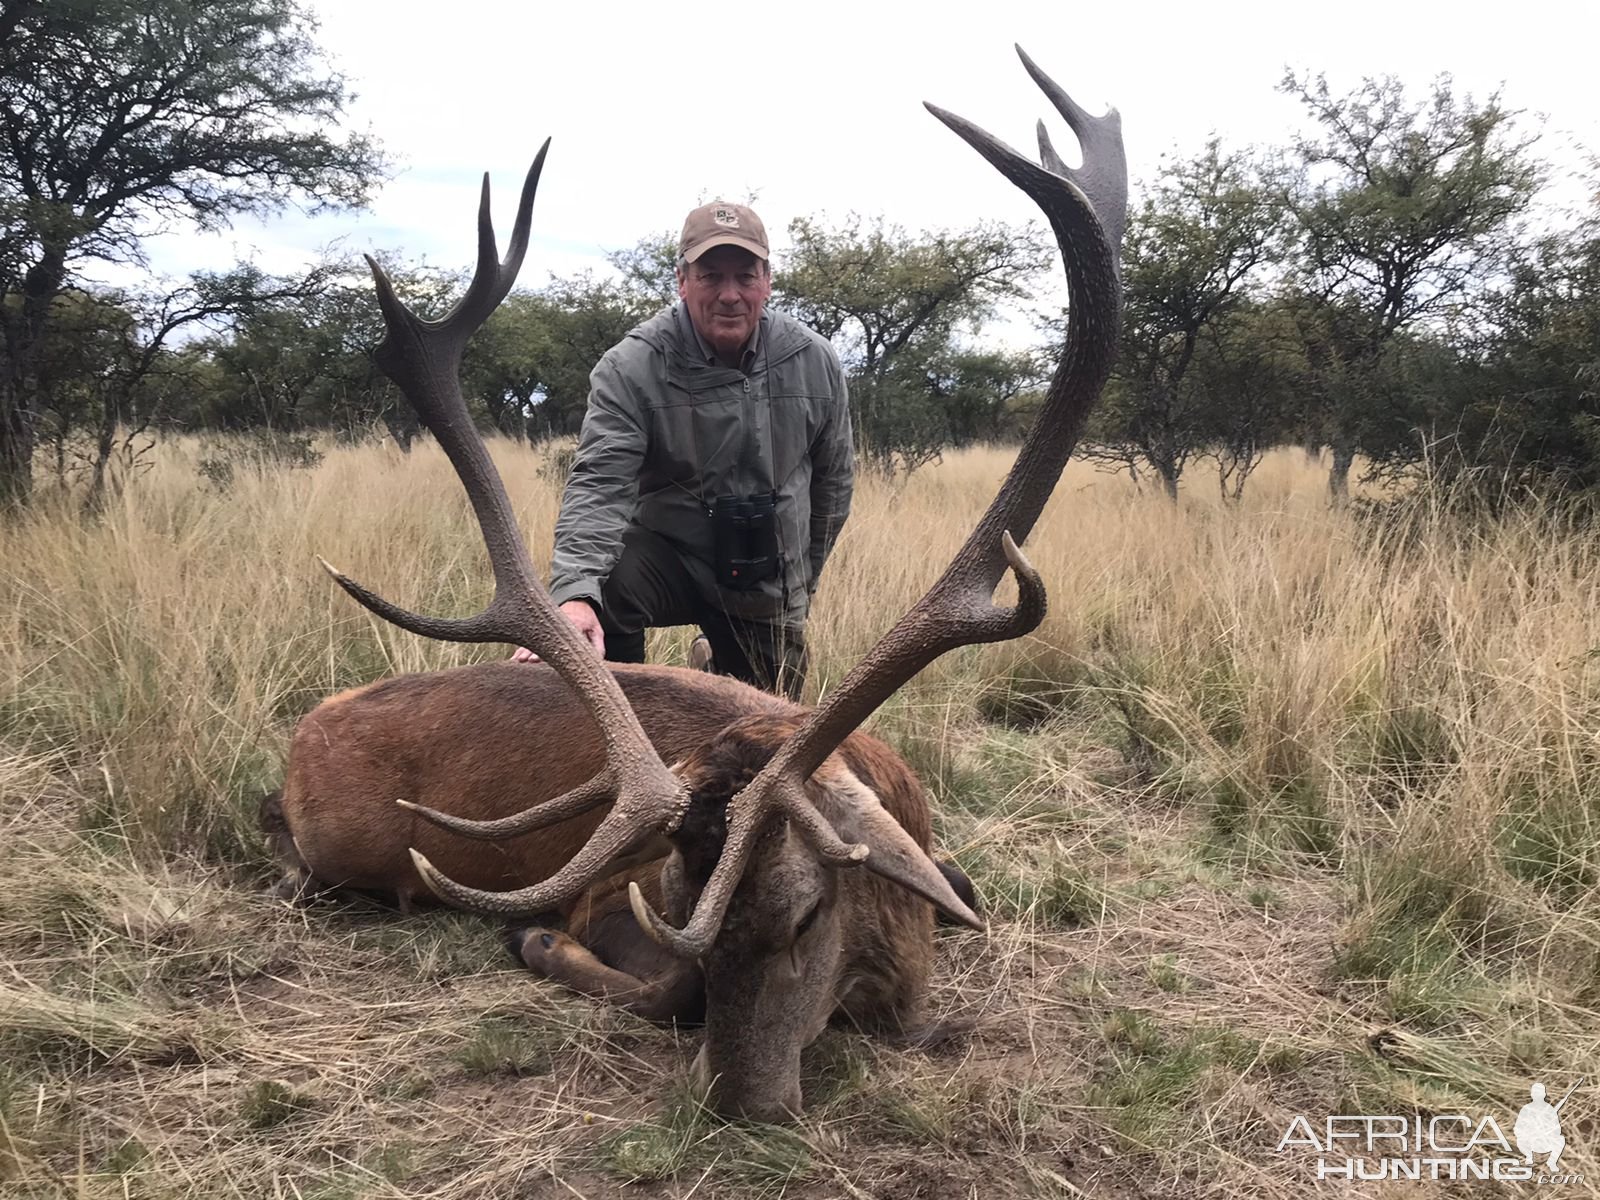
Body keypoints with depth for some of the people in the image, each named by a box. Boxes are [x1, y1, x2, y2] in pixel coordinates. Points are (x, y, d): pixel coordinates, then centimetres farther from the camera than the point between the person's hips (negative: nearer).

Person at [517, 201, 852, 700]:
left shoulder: (815, 363, -5)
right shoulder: (631, 368, -18)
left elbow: (834, 477, 9)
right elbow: (599, 484, -28)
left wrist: (805, 574, 16)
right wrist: (575, 595, -45)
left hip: (770, 589, 4)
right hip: (667, 556, -3)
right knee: (609, 583, -37)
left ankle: (715, 664, 49)